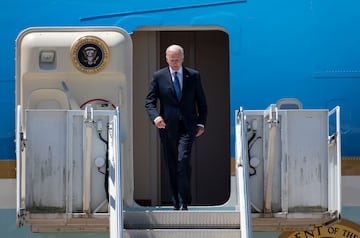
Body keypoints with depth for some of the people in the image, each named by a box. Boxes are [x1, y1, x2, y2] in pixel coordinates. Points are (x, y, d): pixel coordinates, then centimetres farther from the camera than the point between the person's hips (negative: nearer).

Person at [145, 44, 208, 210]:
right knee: (171, 166, 5)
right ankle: (177, 204, 14)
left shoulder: (193, 76, 7)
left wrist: (201, 123, 2)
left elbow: (202, 102, 12)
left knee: (183, 160, -17)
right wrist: (155, 117, -17)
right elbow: (149, 101, 2)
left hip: (188, 126, -1)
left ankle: (184, 203, -12)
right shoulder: (158, 77, 5)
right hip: (167, 127, 1)